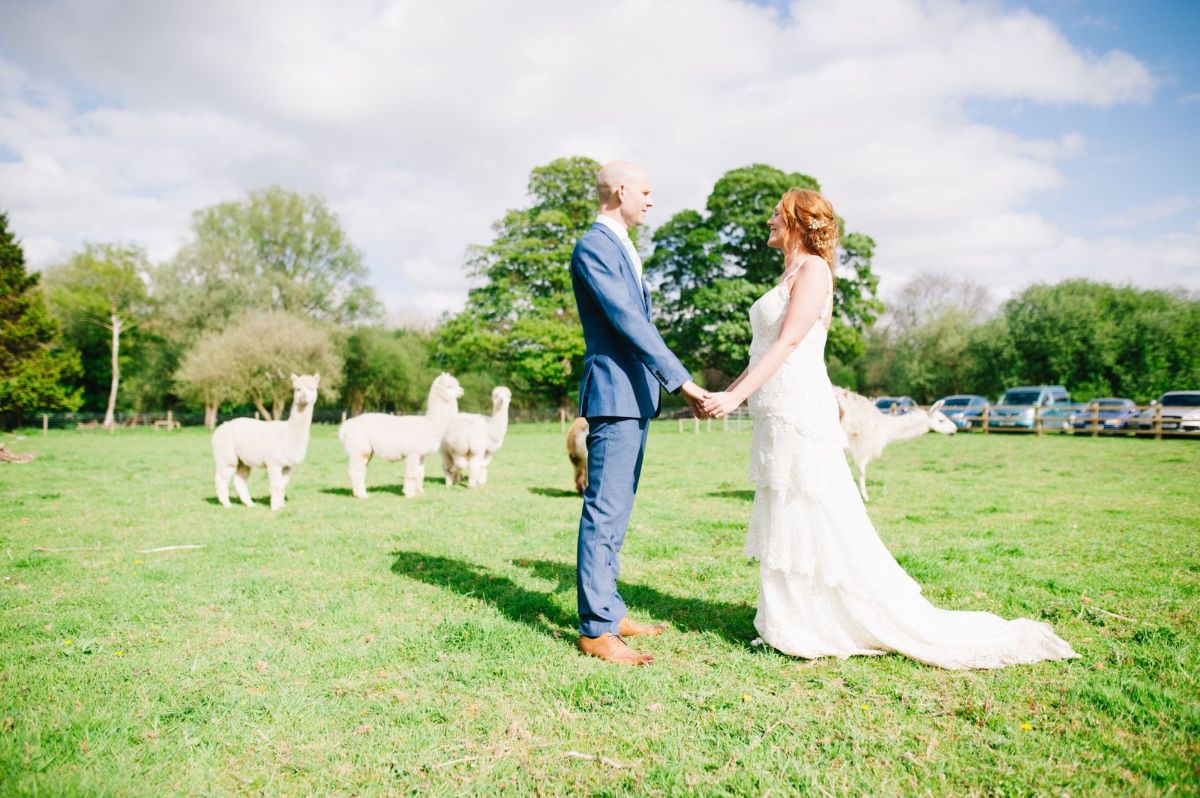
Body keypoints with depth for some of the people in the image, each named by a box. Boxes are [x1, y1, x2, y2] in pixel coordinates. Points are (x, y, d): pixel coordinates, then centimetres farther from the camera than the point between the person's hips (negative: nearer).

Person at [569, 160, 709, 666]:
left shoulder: (624, 249, 20)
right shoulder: (592, 247, -10)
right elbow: (628, 321, -19)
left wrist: (677, 385, 16)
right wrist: (682, 379, -22)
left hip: (636, 396, 10)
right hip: (614, 395, -10)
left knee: (617, 511, 12)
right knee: (605, 510, -7)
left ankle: (609, 611, 21)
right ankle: (596, 630, 0)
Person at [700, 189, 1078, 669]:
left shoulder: (813, 269, -7)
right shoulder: (789, 275, 20)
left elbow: (788, 342, -17)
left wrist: (736, 395, -23)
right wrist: (725, 393, 16)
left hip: (800, 412, -9)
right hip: (777, 416, 9)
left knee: (825, 527, -4)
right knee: (787, 527, 11)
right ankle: (797, 628, 20)